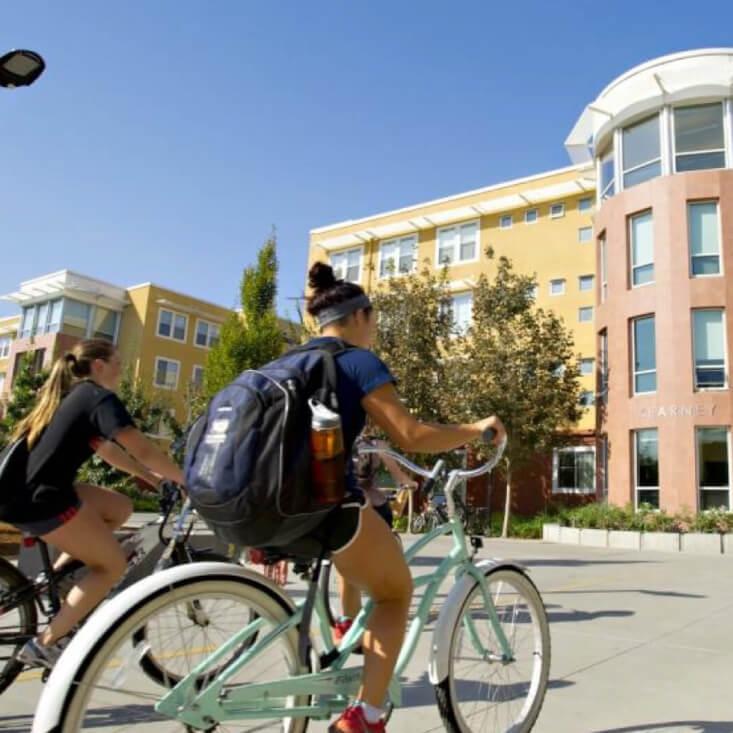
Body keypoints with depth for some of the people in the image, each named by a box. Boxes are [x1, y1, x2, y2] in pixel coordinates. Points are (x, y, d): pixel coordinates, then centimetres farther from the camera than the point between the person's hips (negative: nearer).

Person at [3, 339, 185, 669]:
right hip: (39, 499, -9)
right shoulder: (99, 396, -8)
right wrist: (186, 479, -7)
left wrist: (149, 475, 22)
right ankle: (44, 644, 3)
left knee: (120, 508, 16)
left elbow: (106, 449, 25)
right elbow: (141, 448, -16)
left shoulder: (69, 395, 21)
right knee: (112, 564, 2)